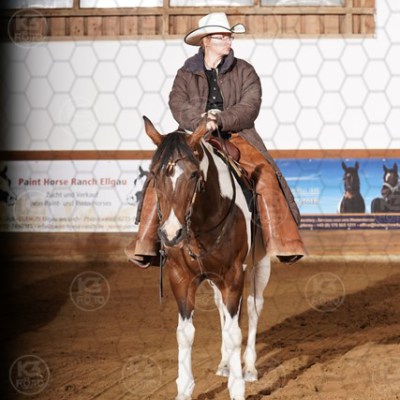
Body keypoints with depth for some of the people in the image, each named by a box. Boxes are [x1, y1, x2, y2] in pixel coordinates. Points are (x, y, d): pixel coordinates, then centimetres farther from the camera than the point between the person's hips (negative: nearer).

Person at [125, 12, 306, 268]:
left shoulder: (244, 71, 8)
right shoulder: (187, 74, 11)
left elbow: (250, 107, -5)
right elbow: (178, 104, -4)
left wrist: (221, 120, -20)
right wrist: (199, 121, -24)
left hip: (236, 137, 0)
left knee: (266, 176, -25)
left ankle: (283, 244, -22)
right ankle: (146, 246, -16)